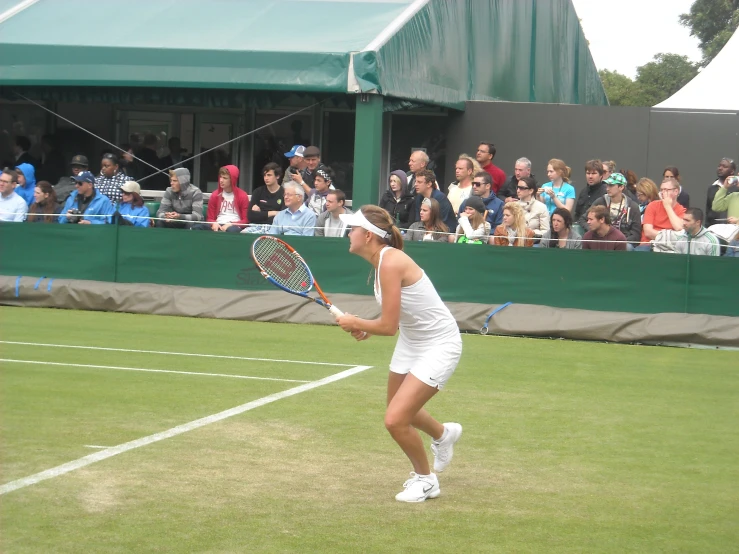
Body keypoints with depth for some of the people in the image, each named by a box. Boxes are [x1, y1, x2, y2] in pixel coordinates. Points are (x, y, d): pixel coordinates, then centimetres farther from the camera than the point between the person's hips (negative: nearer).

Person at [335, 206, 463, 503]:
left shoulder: (390, 263, -28)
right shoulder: (381, 260, 0)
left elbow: (388, 326, -27)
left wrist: (355, 323, -10)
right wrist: (367, 328, -1)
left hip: (439, 345, -10)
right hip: (411, 341, 10)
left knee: (396, 420, -14)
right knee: (399, 410, 25)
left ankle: (425, 480, 11)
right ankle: (444, 434, 56)